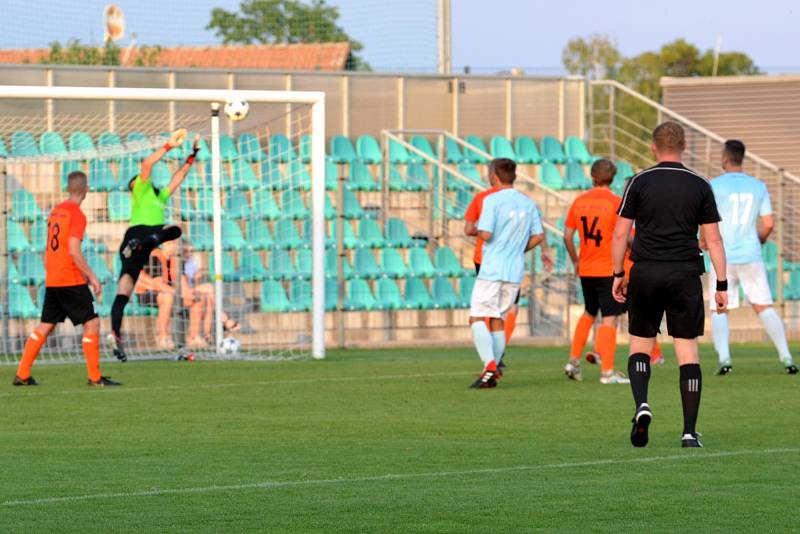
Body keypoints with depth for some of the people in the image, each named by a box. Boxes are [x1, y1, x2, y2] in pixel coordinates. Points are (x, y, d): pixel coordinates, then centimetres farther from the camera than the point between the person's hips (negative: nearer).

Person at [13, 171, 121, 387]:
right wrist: (91, 276, -13)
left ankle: (22, 375, 11)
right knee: (92, 323, -3)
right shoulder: (77, 215, -13)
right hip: (70, 280, -8)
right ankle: (95, 377, -5)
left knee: (46, 326, 13)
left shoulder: (56, 211, 12)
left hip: (52, 280, 8)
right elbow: (74, 251, -21)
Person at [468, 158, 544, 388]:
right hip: (515, 271, 6)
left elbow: (485, 234, -16)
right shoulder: (528, 203, 9)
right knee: (498, 319, 13)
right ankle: (492, 374, 9)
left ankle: (489, 365, -22)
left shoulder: (492, 200, -9)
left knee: (477, 318, -4)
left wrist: (479, 230, 6)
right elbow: (538, 236, 9)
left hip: (491, 269, -6)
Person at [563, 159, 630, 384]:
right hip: (609, 269, -5)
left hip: (585, 270, 5)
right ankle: (608, 371, -6)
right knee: (610, 319, -3)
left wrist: (575, 260, 20)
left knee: (589, 313, 23)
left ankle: (573, 360, 19)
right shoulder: (616, 202, -11)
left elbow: (567, 235, 7)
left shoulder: (579, 201, 4)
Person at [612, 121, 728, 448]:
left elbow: (620, 234, -1)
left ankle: (641, 404, -11)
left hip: (646, 273, 0)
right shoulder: (700, 186, 3)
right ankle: (689, 432, -1)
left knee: (640, 344, 14)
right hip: (686, 274, 0)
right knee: (688, 350, 3)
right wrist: (721, 285, 5)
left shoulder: (640, 182, 0)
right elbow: (713, 239, 2)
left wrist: (619, 275, 8)